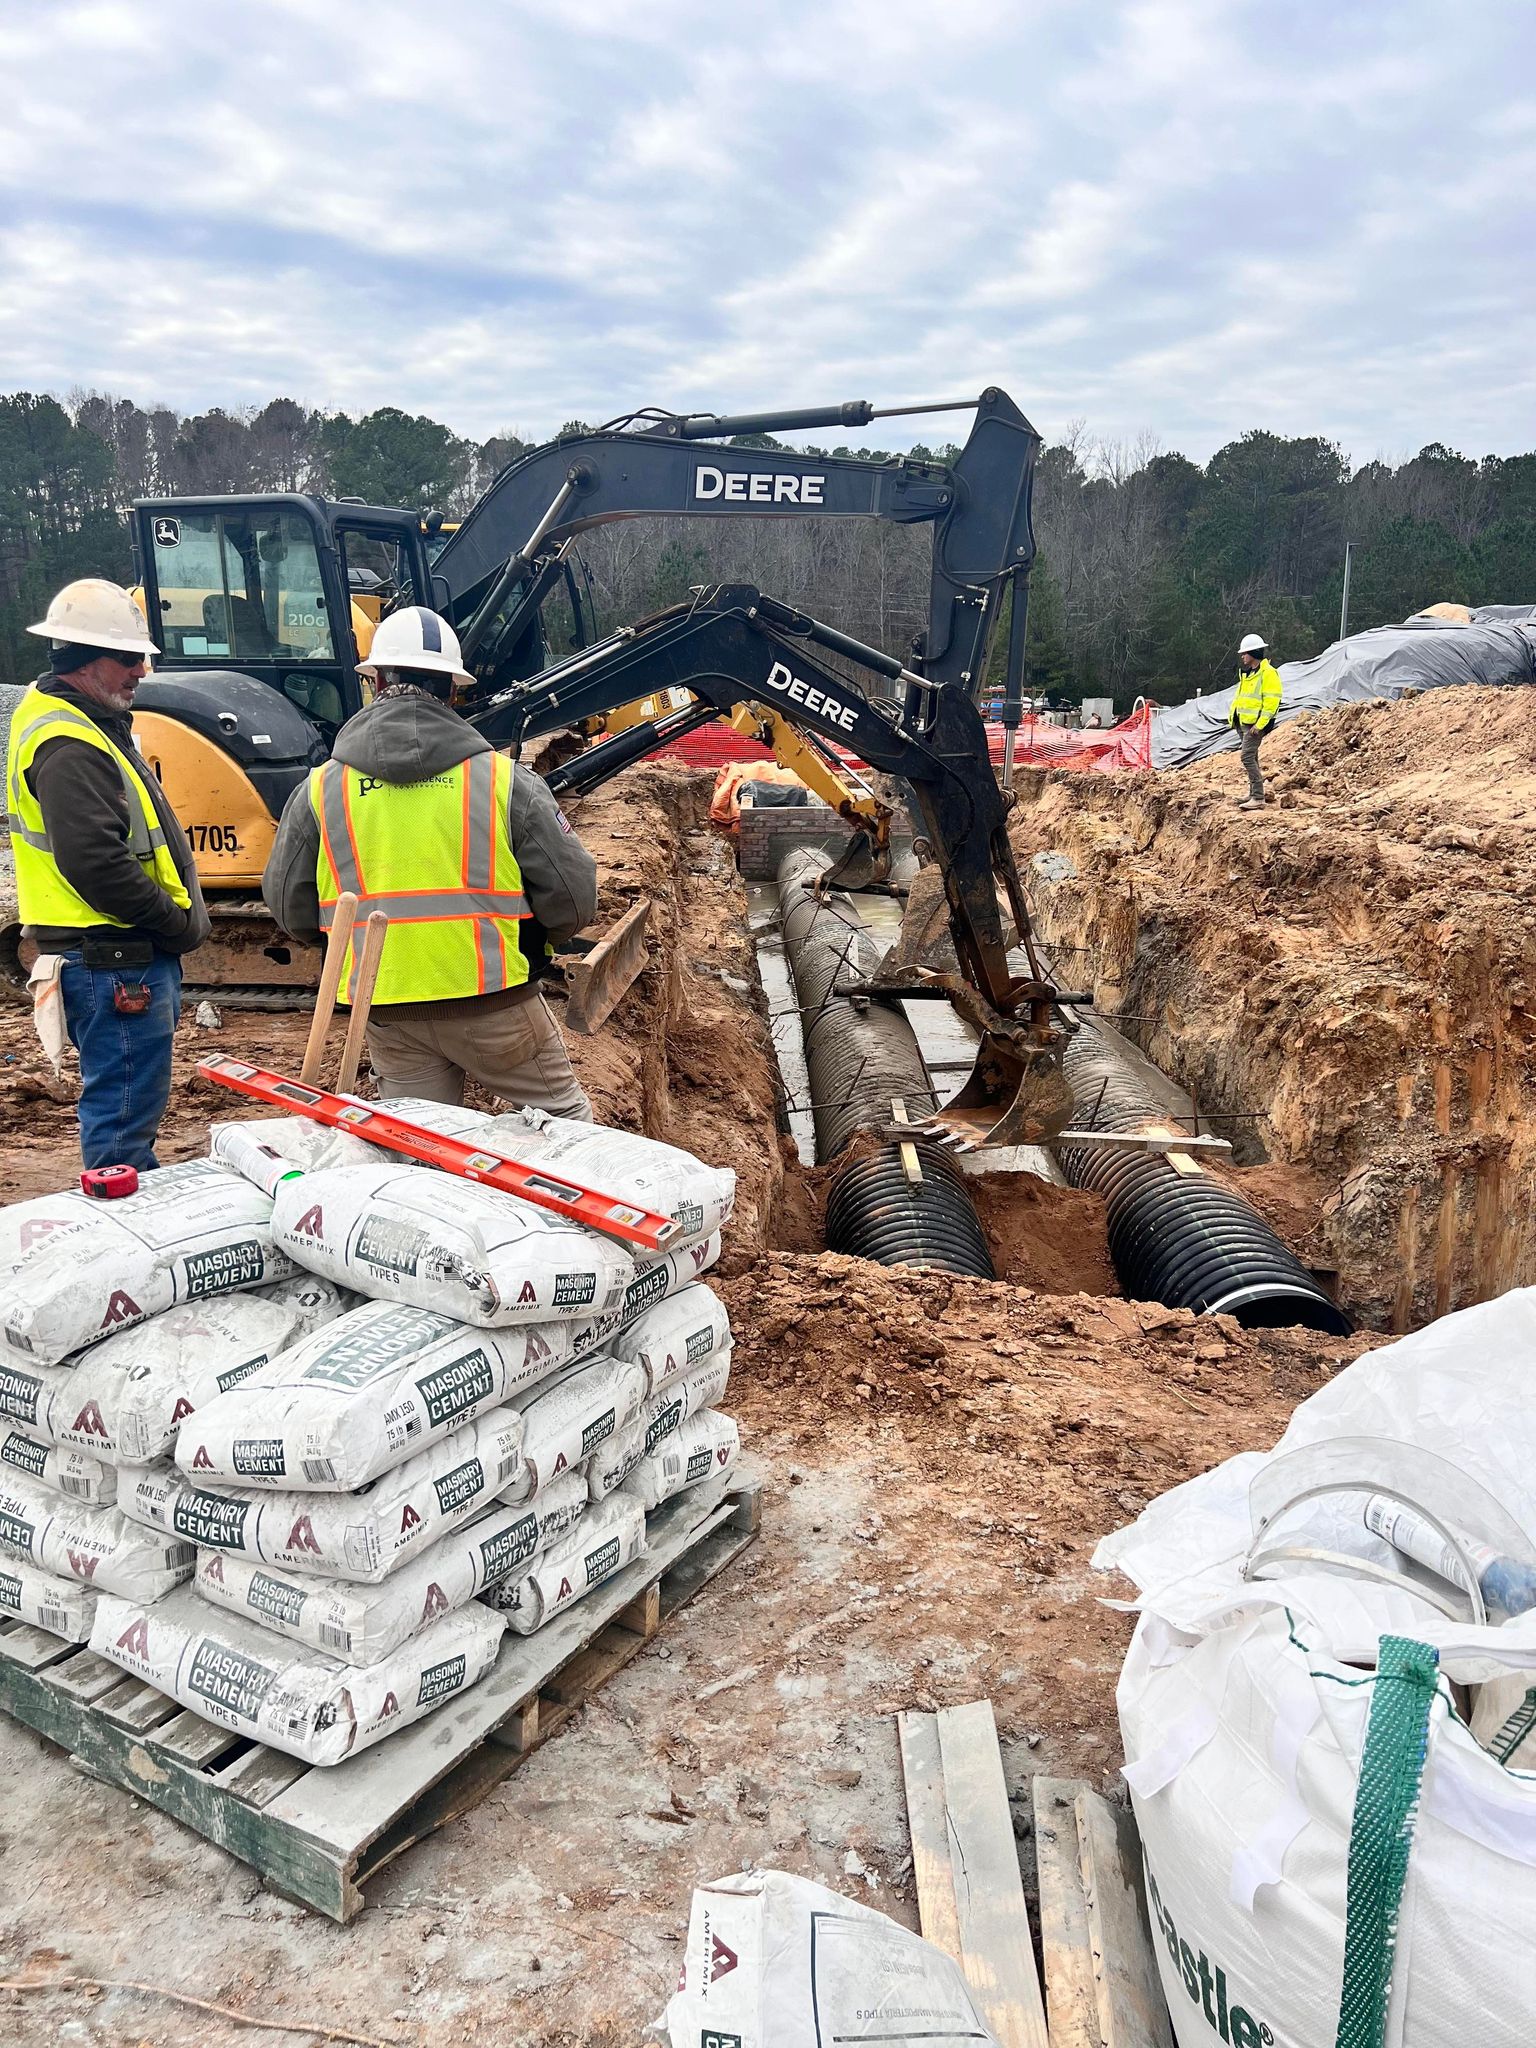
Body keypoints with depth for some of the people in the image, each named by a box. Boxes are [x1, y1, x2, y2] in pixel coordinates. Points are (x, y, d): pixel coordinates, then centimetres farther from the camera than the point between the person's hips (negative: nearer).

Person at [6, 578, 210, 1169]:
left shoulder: (92, 725, 16)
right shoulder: (66, 745, -18)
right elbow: (94, 862, -26)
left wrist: (179, 916, 11)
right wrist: (178, 923, -16)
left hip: (127, 954, 11)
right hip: (112, 960, -11)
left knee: (127, 1099, 20)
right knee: (126, 1105, -5)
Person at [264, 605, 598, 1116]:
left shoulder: (321, 789, -1)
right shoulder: (502, 779, -7)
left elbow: (290, 909, 7)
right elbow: (572, 899, -6)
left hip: (388, 1012, 2)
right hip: (494, 1004, -2)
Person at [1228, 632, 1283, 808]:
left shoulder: (1268, 673, -13)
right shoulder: (1246, 673, 16)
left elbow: (1271, 701, -19)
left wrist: (1260, 724, -23)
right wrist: (1232, 715, 14)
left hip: (1255, 724, -10)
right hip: (1243, 722, 10)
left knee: (1248, 757, -16)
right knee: (1251, 757, 15)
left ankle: (1258, 799, -17)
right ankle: (1253, 793, 25)